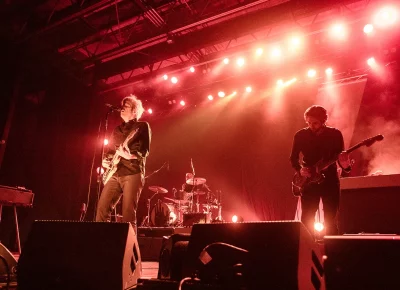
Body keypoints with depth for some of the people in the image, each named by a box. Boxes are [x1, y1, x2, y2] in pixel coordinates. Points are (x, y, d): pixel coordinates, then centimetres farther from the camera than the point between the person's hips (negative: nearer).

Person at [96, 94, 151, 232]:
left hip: (133, 174, -6)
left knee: (128, 214, -8)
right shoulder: (117, 129, 22)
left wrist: (130, 155, -24)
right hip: (115, 173, 6)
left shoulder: (142, 126, 4)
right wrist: (105, 160, 6)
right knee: (102, 208, -1)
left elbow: (144, 151, -7)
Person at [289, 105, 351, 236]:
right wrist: (300, 169, -14)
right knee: (306, 219, 0)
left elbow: (340, 156, -3)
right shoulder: (300, 135, -1)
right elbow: (293, 158, 6)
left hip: (330, 181, 0)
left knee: (330, 220, 2)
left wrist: (345, 163, -26)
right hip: (309, 182, 1)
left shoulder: (335, 134, -3)